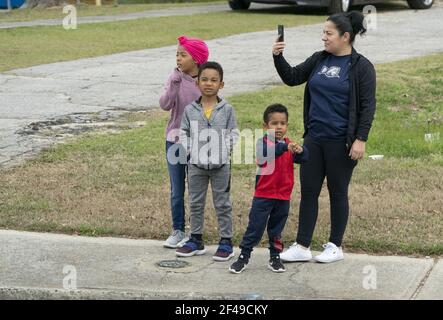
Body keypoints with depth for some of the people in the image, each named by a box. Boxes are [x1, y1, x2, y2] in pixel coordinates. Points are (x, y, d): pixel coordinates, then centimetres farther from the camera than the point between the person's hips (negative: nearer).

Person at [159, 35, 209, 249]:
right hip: (174, 140, 2)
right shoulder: (175, 78, -2)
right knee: (176, 191, 9)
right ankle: (177, 231, 21)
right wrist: (175, 83, -24)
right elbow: (165, 105, -13)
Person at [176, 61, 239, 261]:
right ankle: (196, 240, 23)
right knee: (195, 203, 11)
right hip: (196, 164, 2)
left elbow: (233, 134, 1)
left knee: (222, 204, 5)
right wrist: (188, 150, -6)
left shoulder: (227, 110, -2)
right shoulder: (190, 110, 1)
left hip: (220, 164, -2)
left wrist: (225, 150, -11)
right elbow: (184, 133, 7)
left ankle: (226, 242, 14)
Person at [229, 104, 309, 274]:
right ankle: (243, 257, 10)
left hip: (283, 197, 4)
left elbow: (304, 158, -6)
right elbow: (267, 151, -33)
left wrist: (300, 150, -29)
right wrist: (285, 147, -49)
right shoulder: (263, 142, -10)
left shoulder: (289, 145, 6)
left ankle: (275, 258, 26)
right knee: (255, 228, 0)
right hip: (263, 195, -4)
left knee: (276, 229, 15)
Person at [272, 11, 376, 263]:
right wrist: (278, 57, -4)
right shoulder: (319, 60, 8)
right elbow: (292, 78, 13)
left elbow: (368, 106, -11)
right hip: (314, 138, 6)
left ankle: (335, 246, 20)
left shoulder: (361, 66, -9)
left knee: (338, 192, 7)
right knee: (308, 191, 7)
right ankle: (302, 247, 13)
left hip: (340, 142, -6)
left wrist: (361, 139, -16)